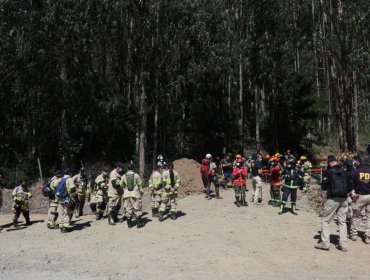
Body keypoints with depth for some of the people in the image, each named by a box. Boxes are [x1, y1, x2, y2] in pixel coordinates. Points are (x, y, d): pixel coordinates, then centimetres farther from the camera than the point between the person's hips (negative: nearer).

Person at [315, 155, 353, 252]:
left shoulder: (328, 172, -5)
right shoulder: (344, 172, 8)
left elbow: (323, 186, -7)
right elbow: (350, 186, 8)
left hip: (332, 199, -5)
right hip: (344, 200, 5)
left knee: (325, 221, 3)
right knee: (342, 222, 11)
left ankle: (325, 243, -2)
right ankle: (343, 245, 10)